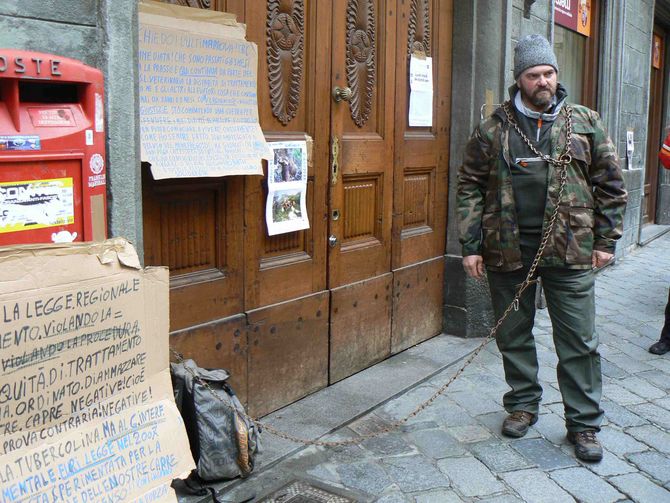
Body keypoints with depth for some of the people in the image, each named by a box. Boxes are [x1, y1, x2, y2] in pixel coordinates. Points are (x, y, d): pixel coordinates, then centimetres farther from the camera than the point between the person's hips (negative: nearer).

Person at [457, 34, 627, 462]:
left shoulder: (585, 123, 5)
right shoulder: (493, 129, 3)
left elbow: (611, 184, 9)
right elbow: (471, 188, 5)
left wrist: (606, 240, 4)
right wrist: (471, 245, 0)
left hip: (569, 249, 0)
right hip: (508, 249, 1)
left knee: (579, 341, 3)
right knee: (513, 335, 12)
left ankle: (584, 423, 15)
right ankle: (523, 404, 31)